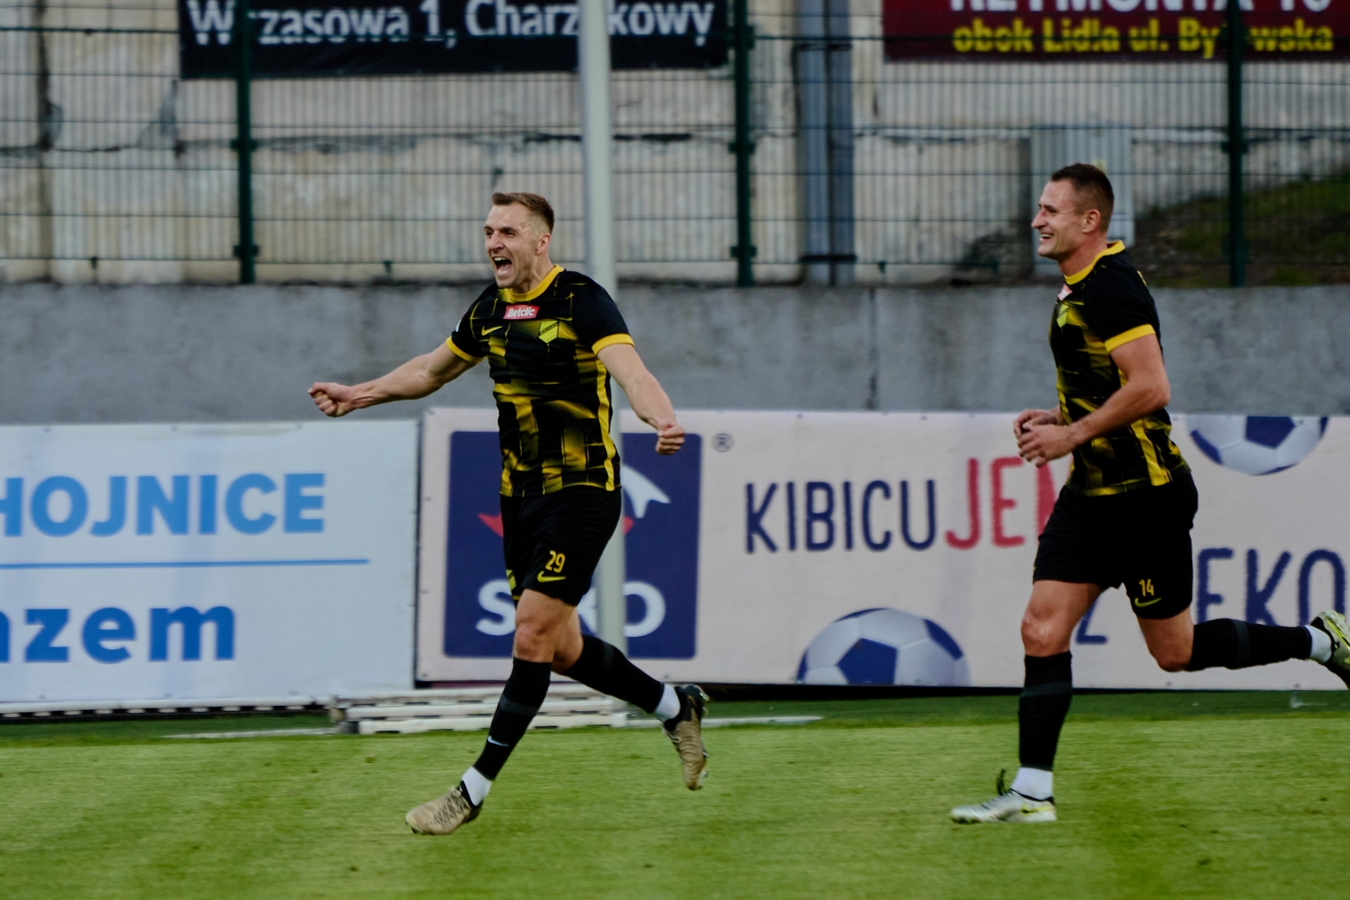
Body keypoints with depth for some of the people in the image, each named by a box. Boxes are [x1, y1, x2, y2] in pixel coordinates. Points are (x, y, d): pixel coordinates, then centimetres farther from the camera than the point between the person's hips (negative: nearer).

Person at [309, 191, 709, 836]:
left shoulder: (581, 300, -14)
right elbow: (434, 369, 27)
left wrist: (661, 420, -49)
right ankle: (675, 707, 32)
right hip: (520, 495, 8)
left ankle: (474, 791, -5)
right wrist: (360, 394, 25)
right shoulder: (491, 308, 9)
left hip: (581, 493, -8)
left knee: (532, 639, -10)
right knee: (559, 649, 9)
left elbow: (629, 371, -30)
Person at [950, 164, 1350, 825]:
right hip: (1094, 493, 9)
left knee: (1176, 652, 2)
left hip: (1144, 494, -9)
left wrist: (1073, 434, -19)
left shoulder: (1110, 289, -19)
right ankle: (1031, 793, -1)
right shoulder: (1080, 286, 12)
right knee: (1042, 631, -1)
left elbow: (1150, 387, -27)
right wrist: (1060, 418, 11)